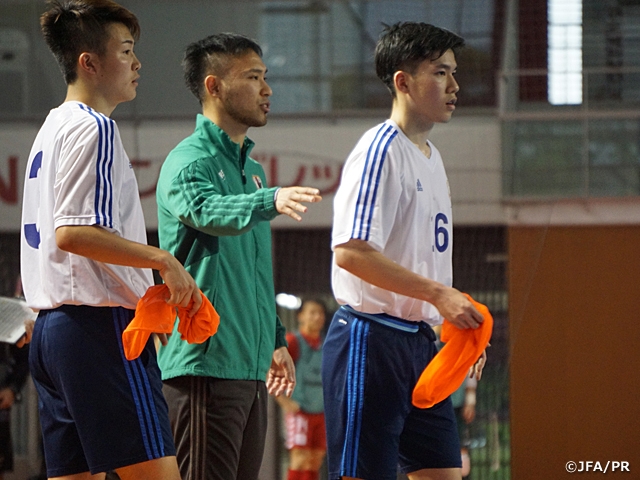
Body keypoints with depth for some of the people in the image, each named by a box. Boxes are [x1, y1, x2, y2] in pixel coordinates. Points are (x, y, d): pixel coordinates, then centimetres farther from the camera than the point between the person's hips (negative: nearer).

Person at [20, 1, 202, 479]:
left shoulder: (52, 129, 21)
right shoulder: (93, 127, -9)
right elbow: (72, 232, -20)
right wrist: (162, 260, -17)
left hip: (50, 326, 10)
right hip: (101, 326, -10)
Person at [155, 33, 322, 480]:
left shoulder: (252, 170, 21)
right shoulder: (189, 161, -8)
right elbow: (209, 211, -32)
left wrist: (275, 341, 27)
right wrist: (271, 200, -49)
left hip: (251, 365, 9)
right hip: (204, 362, -9)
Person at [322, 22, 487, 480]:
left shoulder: (431, 157, 17)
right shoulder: (381, 150, -12)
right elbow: (351, 252, -23)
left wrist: (459, 323, 14)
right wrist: (439, 294, -24)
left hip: (420, 340, 9)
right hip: (371, 338, -9)